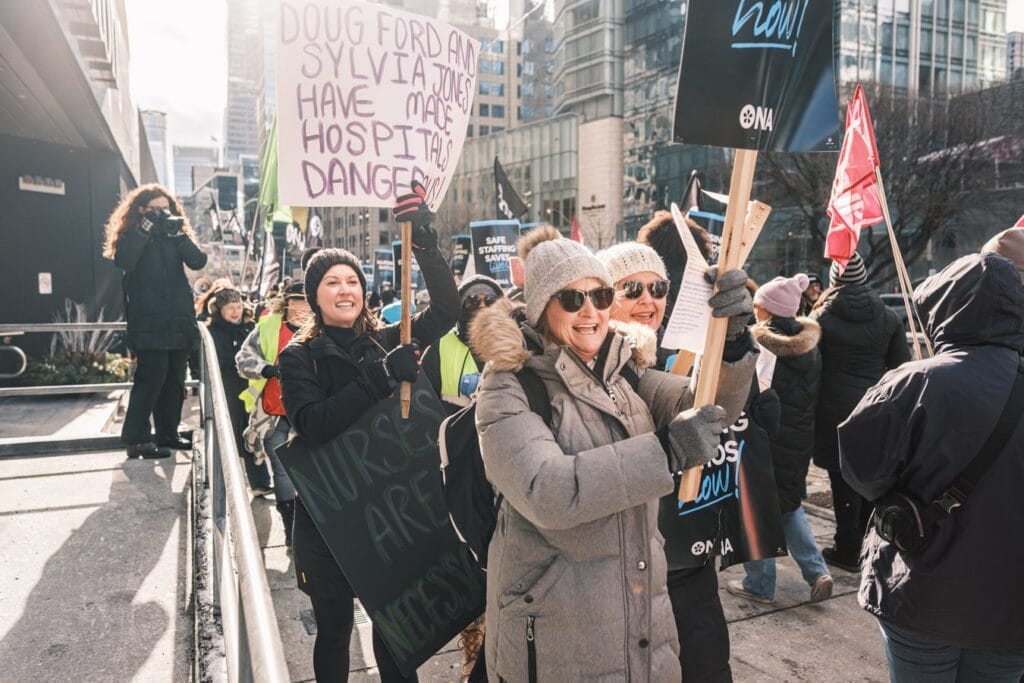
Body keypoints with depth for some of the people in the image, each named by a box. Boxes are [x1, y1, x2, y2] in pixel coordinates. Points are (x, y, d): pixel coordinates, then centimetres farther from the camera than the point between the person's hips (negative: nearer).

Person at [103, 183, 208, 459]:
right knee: (151, 378, -11)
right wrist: (145, 229, -18)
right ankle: (135, 438, -6)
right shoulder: (131, 236, 3)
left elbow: (198, 261, -1)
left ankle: (167, 434, 18)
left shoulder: (174, 235, 14)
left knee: (174, 380, 8)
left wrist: (179, 233, -11)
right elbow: (123, 262, -18)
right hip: (149, 323, -5)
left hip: (180, 321, 5)